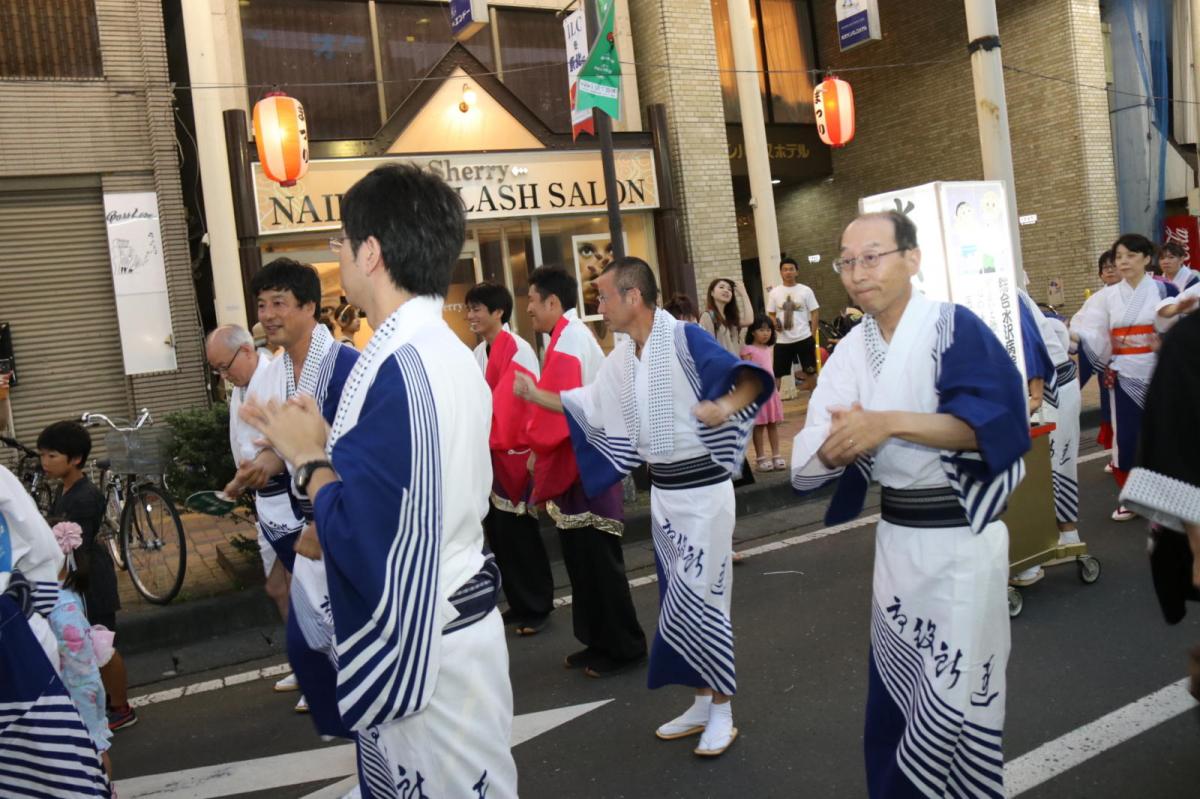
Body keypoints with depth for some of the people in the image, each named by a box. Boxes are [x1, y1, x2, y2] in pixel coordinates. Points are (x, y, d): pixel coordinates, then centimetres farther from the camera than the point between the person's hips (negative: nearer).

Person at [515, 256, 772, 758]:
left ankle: (722, 713, 15)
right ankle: (703, 702, 28)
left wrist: (727, 406, -46)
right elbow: (587, 407, 18)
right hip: (662, 492, 8)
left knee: (702, 596, -1)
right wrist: (535, 395, 14)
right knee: (680, 598, 14)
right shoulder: (621, 361, 6)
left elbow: (751, 378, -27)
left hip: (702, 489, -8)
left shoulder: (684, 339, -18)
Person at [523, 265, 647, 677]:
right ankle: (602, 642, 24)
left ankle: (624, 647, 9)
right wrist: (538, 440, 11)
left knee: (598, 561, -2)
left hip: (583, 465, -10)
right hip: (580, 462, 10)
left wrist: (534, 442, -9)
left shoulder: (567, 341, -17)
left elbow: (558, 405, -24)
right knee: (586, 560, 15)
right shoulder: (575, 335, 14)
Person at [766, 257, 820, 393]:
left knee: (809, 370, 7)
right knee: (777, 372, 3)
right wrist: (775, 324, -14)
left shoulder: (805, 290, 0)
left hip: (804, 338, -1)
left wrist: (812, 334, -5)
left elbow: (814, 313, 2)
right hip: (783, 340, 1)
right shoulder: (774, 293, 4)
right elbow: (771, 314, 8)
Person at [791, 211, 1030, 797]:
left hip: (962, 537, -5)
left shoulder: (954, 328, -11)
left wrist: (890, 423, -29)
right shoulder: (851, 352, 4)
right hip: (896, 538, 6)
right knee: (894, 696, 16)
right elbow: (809, 461, -1)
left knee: (957, 694, 3)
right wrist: (841, 439, -23)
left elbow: (992, 422, -23)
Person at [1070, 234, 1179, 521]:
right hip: (1123, 376, 2)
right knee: (1126, 434, 4)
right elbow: (1089, 331, -5)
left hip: (1158, 373, -2)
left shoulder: (1164, 290, -2)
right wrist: (1072, 336, -26)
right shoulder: (1107, 296, 4)